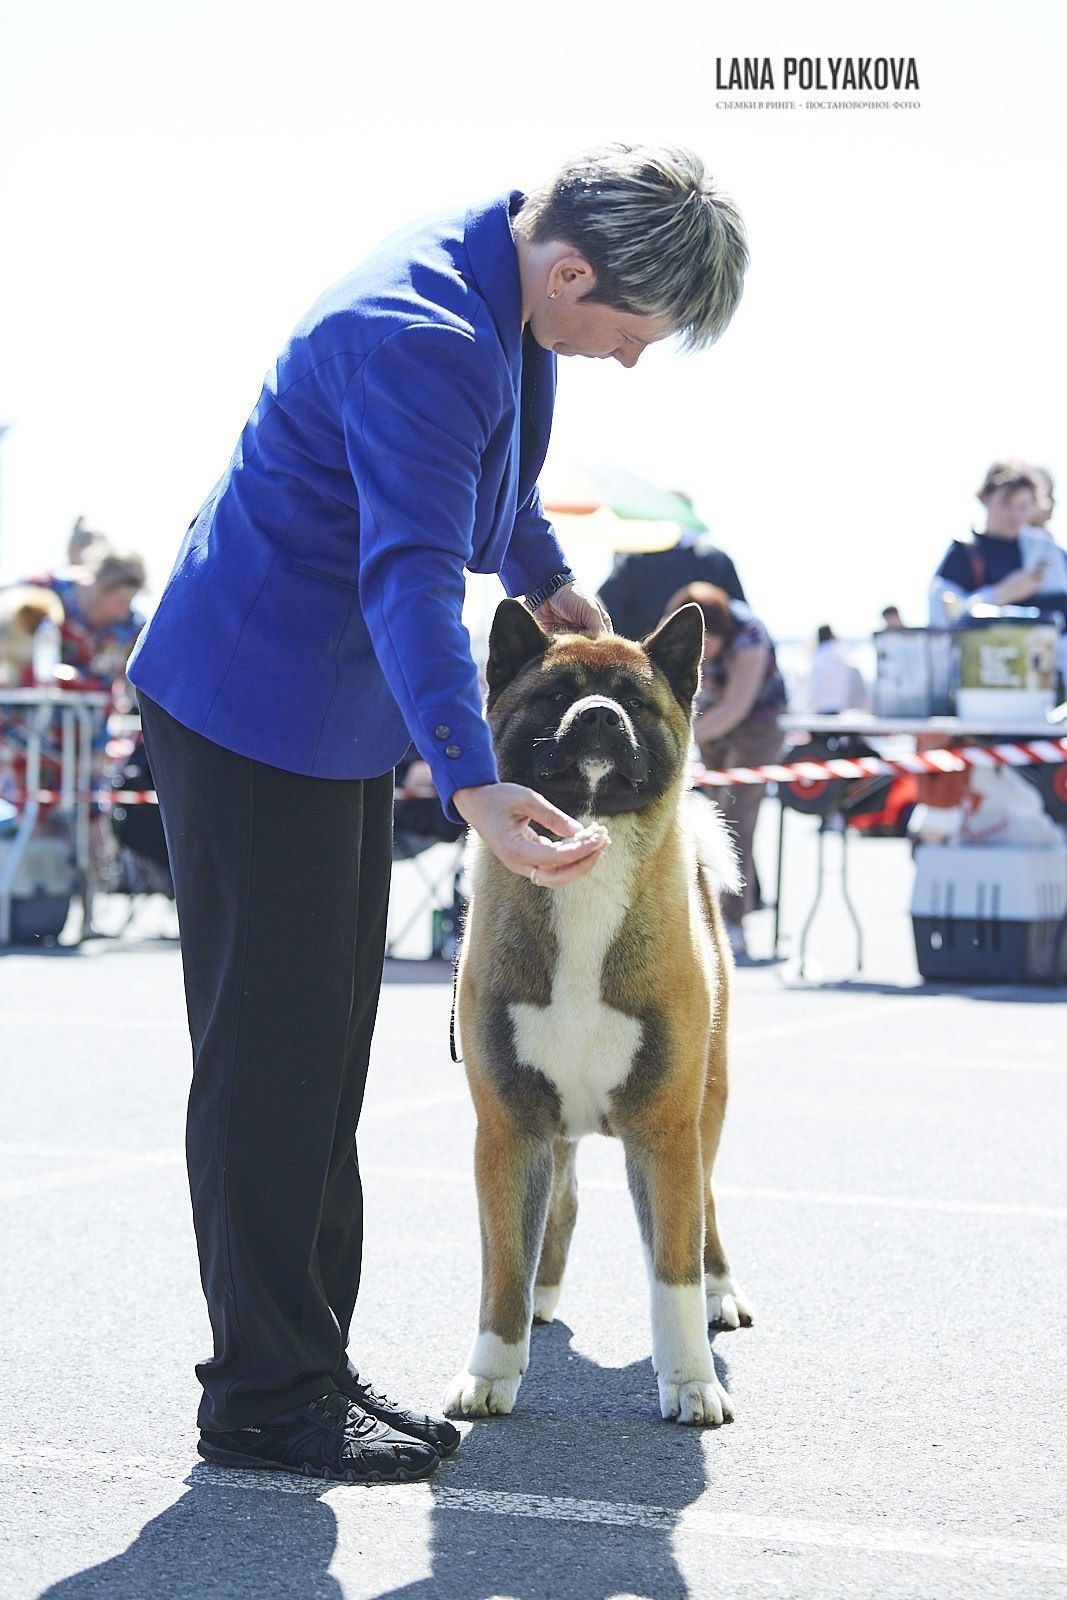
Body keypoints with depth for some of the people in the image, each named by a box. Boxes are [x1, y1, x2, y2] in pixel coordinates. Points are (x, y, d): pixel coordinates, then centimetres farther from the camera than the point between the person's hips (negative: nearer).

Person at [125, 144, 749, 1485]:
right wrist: (473, 786, -48)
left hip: (341, 715, 10)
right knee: (268, 1049, -6)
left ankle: (309, 1362, 22)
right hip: (251, 708, -10)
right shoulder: (419, 339, -29)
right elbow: (408, 577, -39)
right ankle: (265, 1396, 2)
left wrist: (545, 578, 16)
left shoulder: (506, 293, 2)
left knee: (326, 1045, 13)